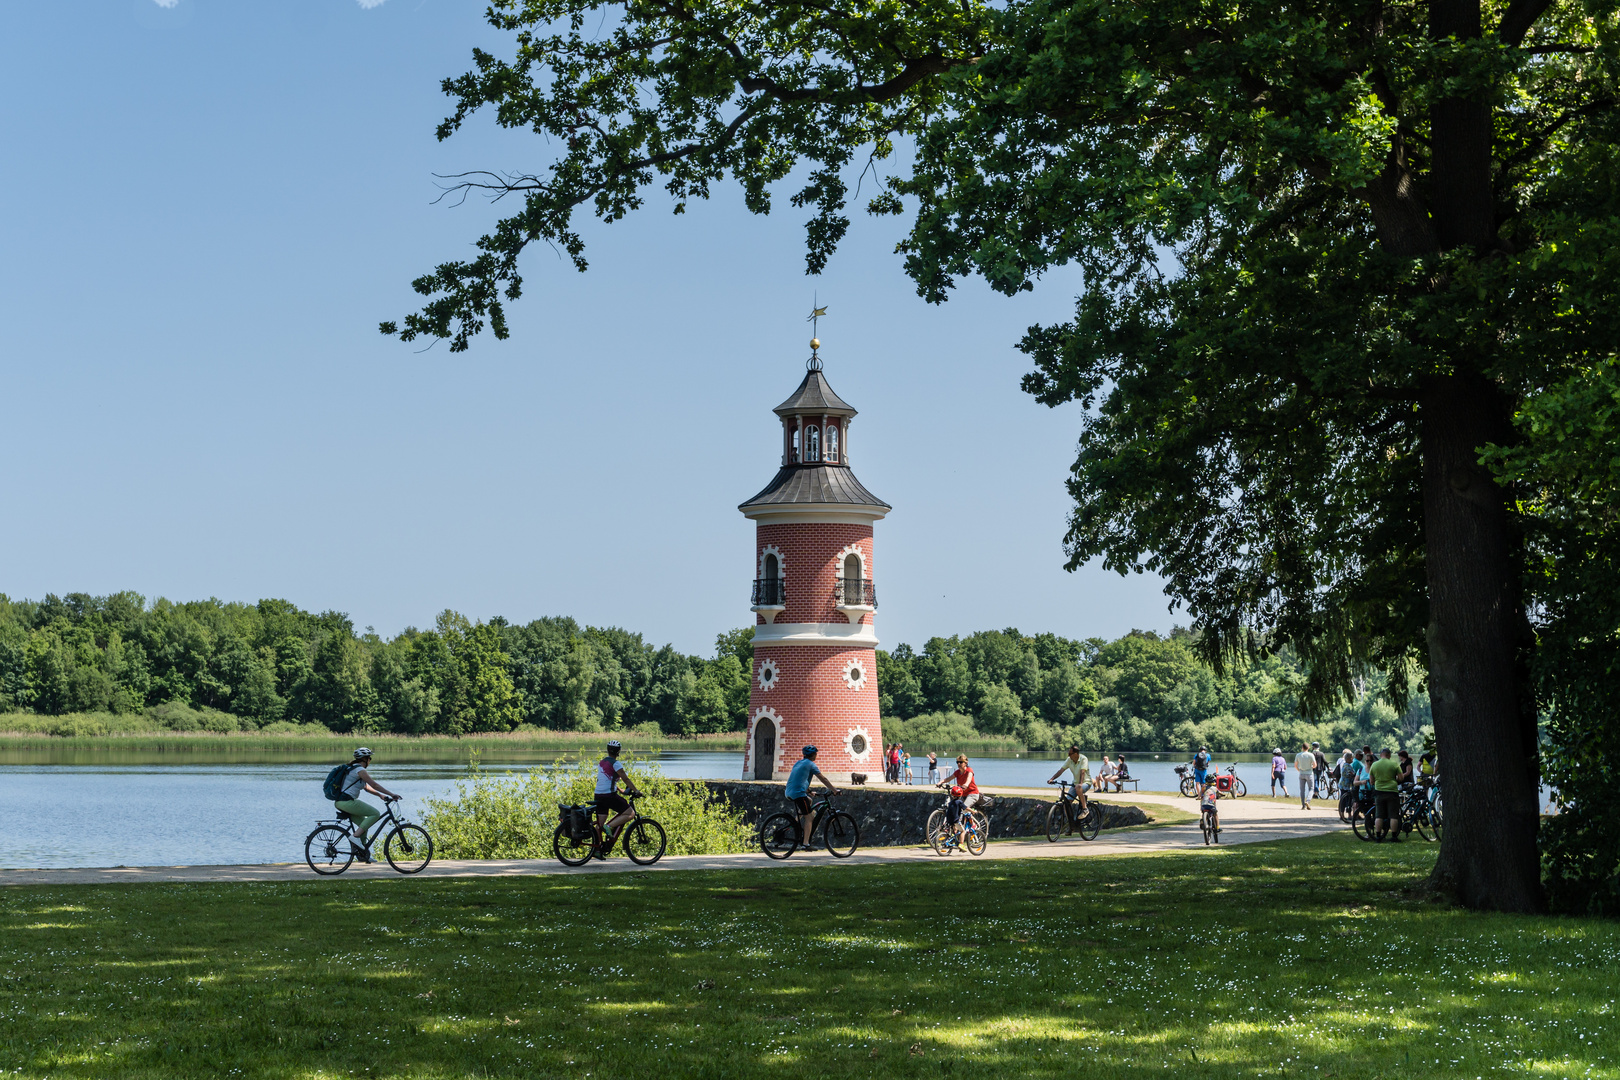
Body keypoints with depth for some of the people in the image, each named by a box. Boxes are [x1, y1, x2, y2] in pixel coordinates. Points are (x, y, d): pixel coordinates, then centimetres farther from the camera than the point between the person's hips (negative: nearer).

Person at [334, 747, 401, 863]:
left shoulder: (353, 768, 22)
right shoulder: (360, 770, -10)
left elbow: (366, 787, 26)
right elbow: (374, 785, -14)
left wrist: (381, 795, 20)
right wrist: (392, 794, -11)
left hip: (340, 802, 10)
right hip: (347, 801, -10)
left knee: (364, 823, 17)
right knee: (375, 813, -9)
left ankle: (362, 854, 17)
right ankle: (355, 836, -15)